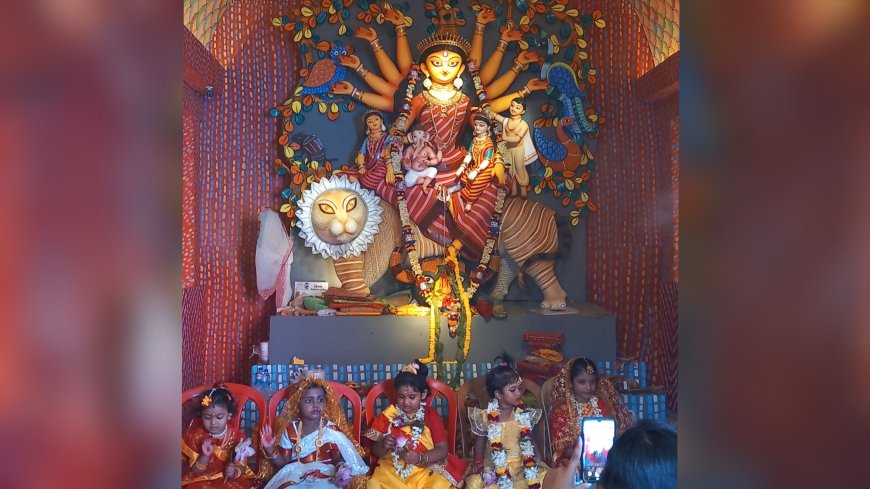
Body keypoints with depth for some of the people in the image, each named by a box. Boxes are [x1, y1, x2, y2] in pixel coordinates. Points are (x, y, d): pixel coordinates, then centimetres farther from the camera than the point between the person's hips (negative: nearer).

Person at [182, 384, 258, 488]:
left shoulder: (236, 436, -3)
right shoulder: (197, 437, -3)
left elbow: (241, 467, -2)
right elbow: (195, 471, -2)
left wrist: (234, 472, -24)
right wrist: (205, 456, -20)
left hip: (229, 480, 0)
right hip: (203, 481, 0)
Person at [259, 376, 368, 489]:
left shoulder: (331, 431, -2)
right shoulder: (290, 430, 4)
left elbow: (339, 458, 1)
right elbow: (283, 462, 10)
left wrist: (342, 470, -21)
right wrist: (270, 449, -7)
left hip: (325, 477, -1)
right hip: (296, 476, 2)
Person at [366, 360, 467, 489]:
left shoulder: (431, 415, 2)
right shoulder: (388, 415, 5)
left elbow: (442, 449, -5)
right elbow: (376, 451, 8)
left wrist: (420, 458, -21)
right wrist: (383, 446, -15)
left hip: (425, 469, -1)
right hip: (391, 469, 1)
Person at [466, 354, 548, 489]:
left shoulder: (525, 415, 0)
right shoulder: (486, 417, -6)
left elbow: (529, 441, 9)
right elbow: (480, 441, 8)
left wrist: (540, 460, 1)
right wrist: (478, 461, -1)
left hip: (522, 468, 2)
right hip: (494, 468, -2)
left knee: (545, 477, -16)